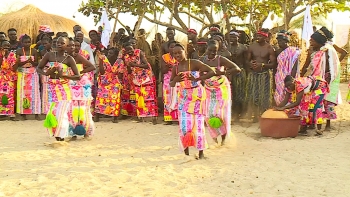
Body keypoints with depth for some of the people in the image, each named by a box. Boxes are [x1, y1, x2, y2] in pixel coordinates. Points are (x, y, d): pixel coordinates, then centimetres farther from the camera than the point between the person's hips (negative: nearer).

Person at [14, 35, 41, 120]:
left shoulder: (34, 51, 1)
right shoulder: (19, 51, -1)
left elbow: (37, 63, -1)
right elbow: (17, 63, -8)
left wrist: (32, 62, -22)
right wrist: (26, 61, -24)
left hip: (33, 74, 0)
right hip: (22, 74, 0)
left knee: (34, 92, -2)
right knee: (23, 93, 0)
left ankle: (36, 113, -2)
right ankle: (23, 113, 5)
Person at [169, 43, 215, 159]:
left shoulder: (194, 63, -11)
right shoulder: (175, 68, 3)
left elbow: (211, 72, -15)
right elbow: (171, 84, 14)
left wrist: (197, 79, -25)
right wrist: (175, 80, -9)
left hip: (197, 95, -4)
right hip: (183, 97, 4)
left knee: (198, 123, -3)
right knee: (184, 123, -1)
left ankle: (201, 152, 6)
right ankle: (185, 148, 16)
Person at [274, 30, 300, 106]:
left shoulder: (293, 51, -10)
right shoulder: (278, 52, 10)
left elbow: (294, 67, -14)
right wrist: (274, 80, 12)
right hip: (279, 79, 7)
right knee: (279, 97, 6)